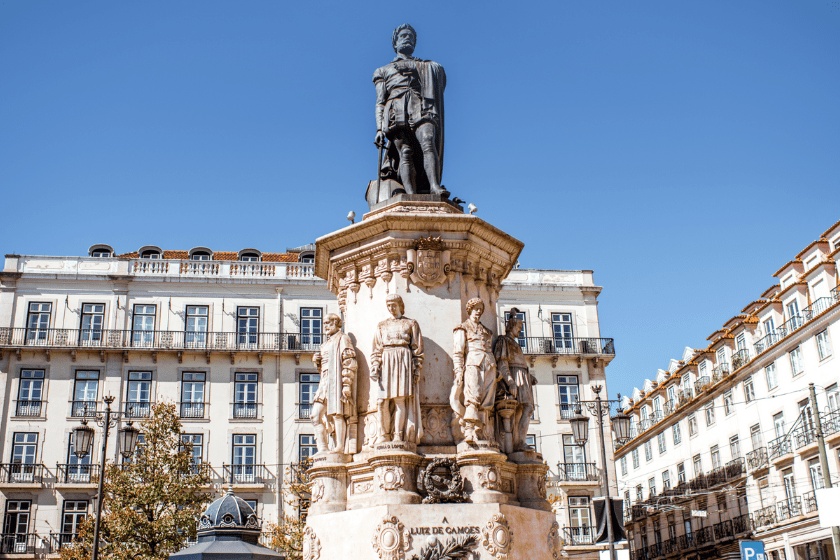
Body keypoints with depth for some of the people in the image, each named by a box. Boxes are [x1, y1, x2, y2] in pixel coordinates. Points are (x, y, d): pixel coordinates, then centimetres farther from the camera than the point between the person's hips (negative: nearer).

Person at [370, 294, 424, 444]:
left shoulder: (411, 324, 12)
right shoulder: (382, 326, 20)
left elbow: (417, 349, 7)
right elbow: (377, 349, 14)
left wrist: (417, 369, -3)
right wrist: (374, 367, 1)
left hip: (404, 363, -3)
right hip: (386, 363, 3)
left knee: (400, 400, -11)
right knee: (382, 401, -7)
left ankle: (399, 434, -7)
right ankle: (384, 434, 1)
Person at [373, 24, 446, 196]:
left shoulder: (428, 67, 34)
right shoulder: (383, 71, 31)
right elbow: (380, 103, 18)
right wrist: (379, 129, 4)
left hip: (421, 110, 1)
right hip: (397, 113, -1)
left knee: (428, 143, -27)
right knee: (405, 151, -21)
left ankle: (435, 186, -44)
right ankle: (411, 194, -37)